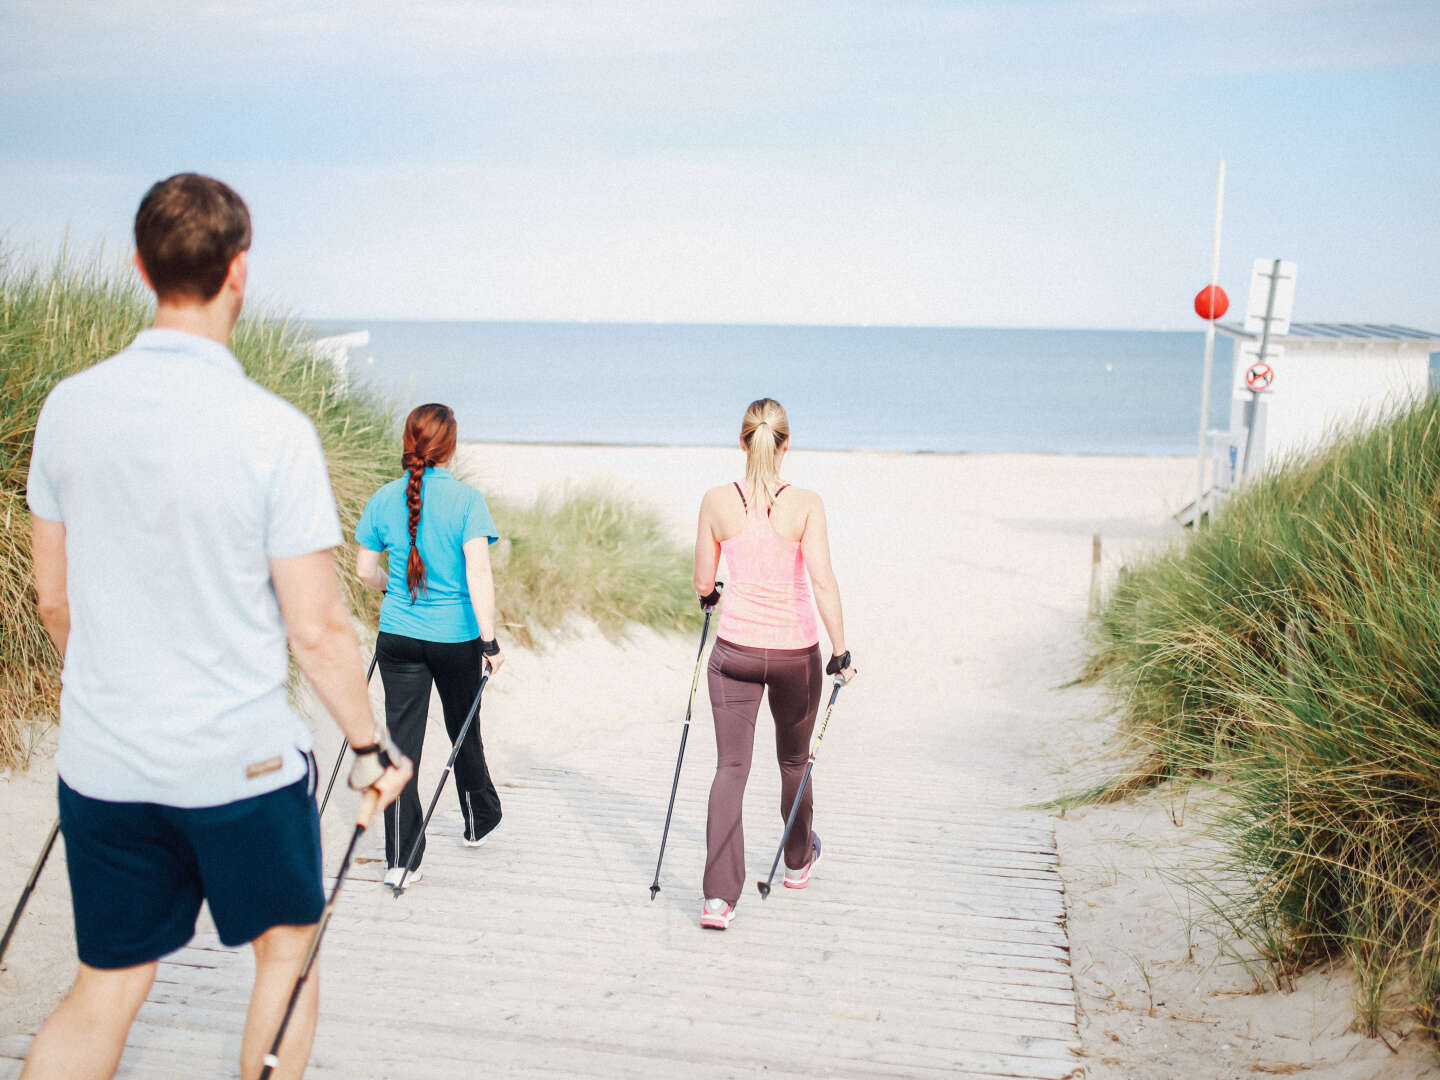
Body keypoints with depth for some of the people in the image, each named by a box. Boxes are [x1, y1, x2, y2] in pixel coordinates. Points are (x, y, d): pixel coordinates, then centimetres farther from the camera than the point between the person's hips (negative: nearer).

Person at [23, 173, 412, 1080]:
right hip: (244, 760, -4)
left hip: (102, 759, 4)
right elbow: (316, 630, -14)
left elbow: (54, 600, 7)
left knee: (106, 990, 16)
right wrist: (372, 749, 1)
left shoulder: (69, 407, -2)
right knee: (286, 949, 20)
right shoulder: (274, 431, -17)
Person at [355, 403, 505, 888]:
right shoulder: (466, 499, -10)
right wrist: (489, 640, -13)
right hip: (456, 638, -1)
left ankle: (400, 861, 1)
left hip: (398, 637, 2)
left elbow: (365, 569, 6)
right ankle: (479, 821, 39)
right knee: (464, 731, 19)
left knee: (402, 740, 3)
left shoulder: (383, 499, -1)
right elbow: (478, 571, -17)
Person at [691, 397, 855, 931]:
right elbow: (822, 579, -18)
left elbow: (703, 583, 2)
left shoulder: (716, 501, -5)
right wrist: (840, 649, -14)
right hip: (795, 650, 0)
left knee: (730, 766, 3)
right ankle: (798, 861, 43)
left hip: (735, 649, 0)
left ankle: (719, 896, -8)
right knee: (794, 761, 21)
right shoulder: (805, 504, -10)